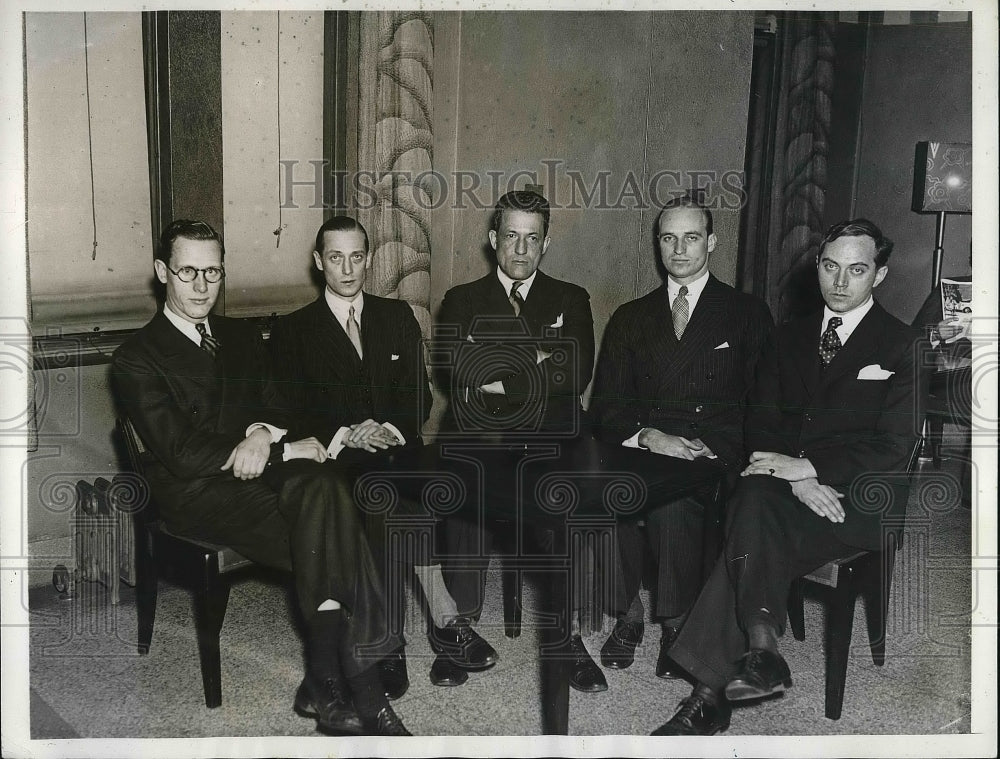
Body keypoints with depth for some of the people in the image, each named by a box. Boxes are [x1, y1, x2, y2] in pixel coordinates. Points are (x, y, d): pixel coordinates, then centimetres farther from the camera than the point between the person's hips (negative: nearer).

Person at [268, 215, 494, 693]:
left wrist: (391, 430, -12)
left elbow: (418, 396, 9)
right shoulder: (292, 332, 11)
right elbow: (294, 414, 1)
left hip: (397, 451, 2)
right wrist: (344, 436, -17)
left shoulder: (397, 317, 18)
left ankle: (390, 642, -28)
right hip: (335, 462, -2)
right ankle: (444, 620, -29)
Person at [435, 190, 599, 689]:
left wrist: (498, 380, -5)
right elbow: (455, 370, 0)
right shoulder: (462, 301, 19)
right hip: (477, 437, 0)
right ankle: (464, 623, -17)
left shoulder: (570, 300, 19)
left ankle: (569, 633, -21)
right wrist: (537, 359, -3)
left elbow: (576, 376, 2)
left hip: (548, 439, 0)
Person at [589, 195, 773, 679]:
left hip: (715, 457, -2)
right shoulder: (630, 318, 18)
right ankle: (627, 614, -14)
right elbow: (605, 405, 9)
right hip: (642, 449, 2)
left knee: (672, 495, -35)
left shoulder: (747, 314, 11)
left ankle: (678, 621, -15)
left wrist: (710, 447, -13)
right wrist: (648, 436, -11)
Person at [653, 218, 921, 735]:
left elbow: (893, 448, -6)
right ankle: (759, 650, -36)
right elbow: (761, 425, 9)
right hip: (790, 482, 4)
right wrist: (797, 481, -10)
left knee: (752, 540, -31)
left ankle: (711, 693, -30)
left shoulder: (904, 347, 3)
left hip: (860, 498, -4)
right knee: (754, 494, -33)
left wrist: (807, 466, -16)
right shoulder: (788, 338, 17)